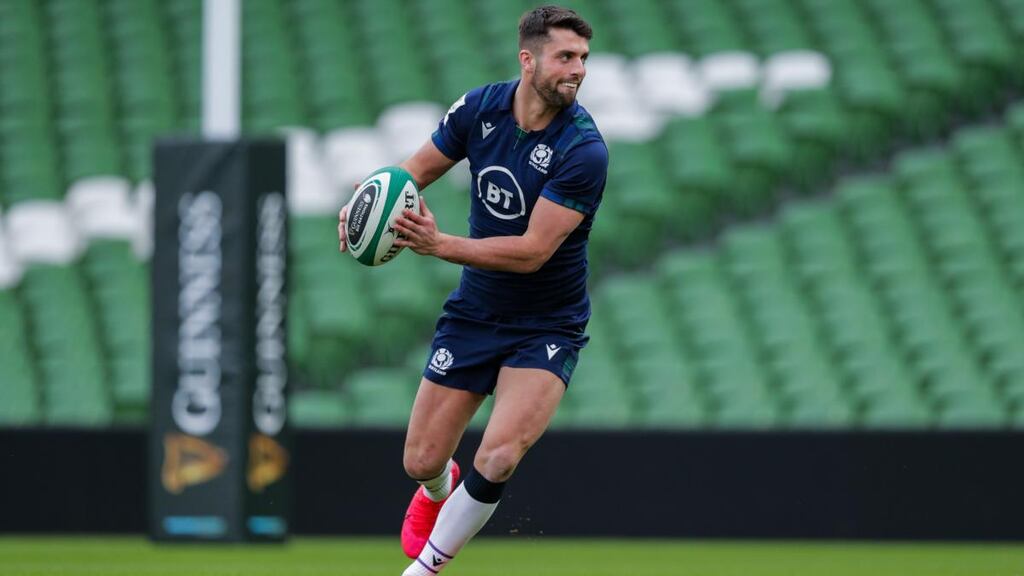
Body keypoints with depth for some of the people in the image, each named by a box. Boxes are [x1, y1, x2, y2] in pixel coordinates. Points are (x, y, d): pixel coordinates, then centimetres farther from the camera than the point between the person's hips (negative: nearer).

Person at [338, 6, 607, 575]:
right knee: (421, 462, 6)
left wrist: (439, 244, -33)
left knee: (498, 459, -23)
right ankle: (440, 492, 46)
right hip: (475, 311, 4)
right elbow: (416, 170, 8)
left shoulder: (583, 149, -23)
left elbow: (532, 251, -27)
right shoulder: (480, 108, -8)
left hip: (546, 328, -4)